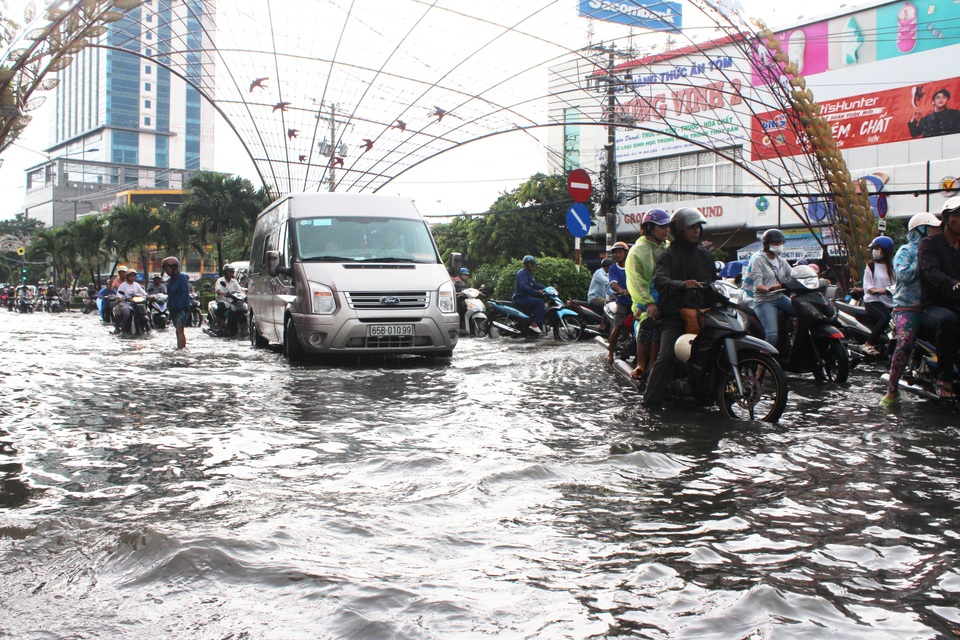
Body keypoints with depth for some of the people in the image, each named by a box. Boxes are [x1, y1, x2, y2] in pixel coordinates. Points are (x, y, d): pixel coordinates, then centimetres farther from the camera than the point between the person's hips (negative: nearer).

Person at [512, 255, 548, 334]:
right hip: (520, 299, -10)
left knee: (544, 302, 10)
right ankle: (534, 324, -26)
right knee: (540, 302, -23)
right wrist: (537, 292, -29)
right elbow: (523, 287, -25)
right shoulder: (521, 273, -12)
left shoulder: (528, 274, 21)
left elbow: (535, 284, 17)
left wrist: (547, 288, 3)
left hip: (526, 298, 10)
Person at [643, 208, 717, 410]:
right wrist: (682, 285, -32)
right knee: (666, 356, -18)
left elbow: (713, 281, 28)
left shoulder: (704, 254, 22)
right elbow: (659, 280, -15)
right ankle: (651, 401, -16)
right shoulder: (669, 255, 4)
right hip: (675, 314, -5)